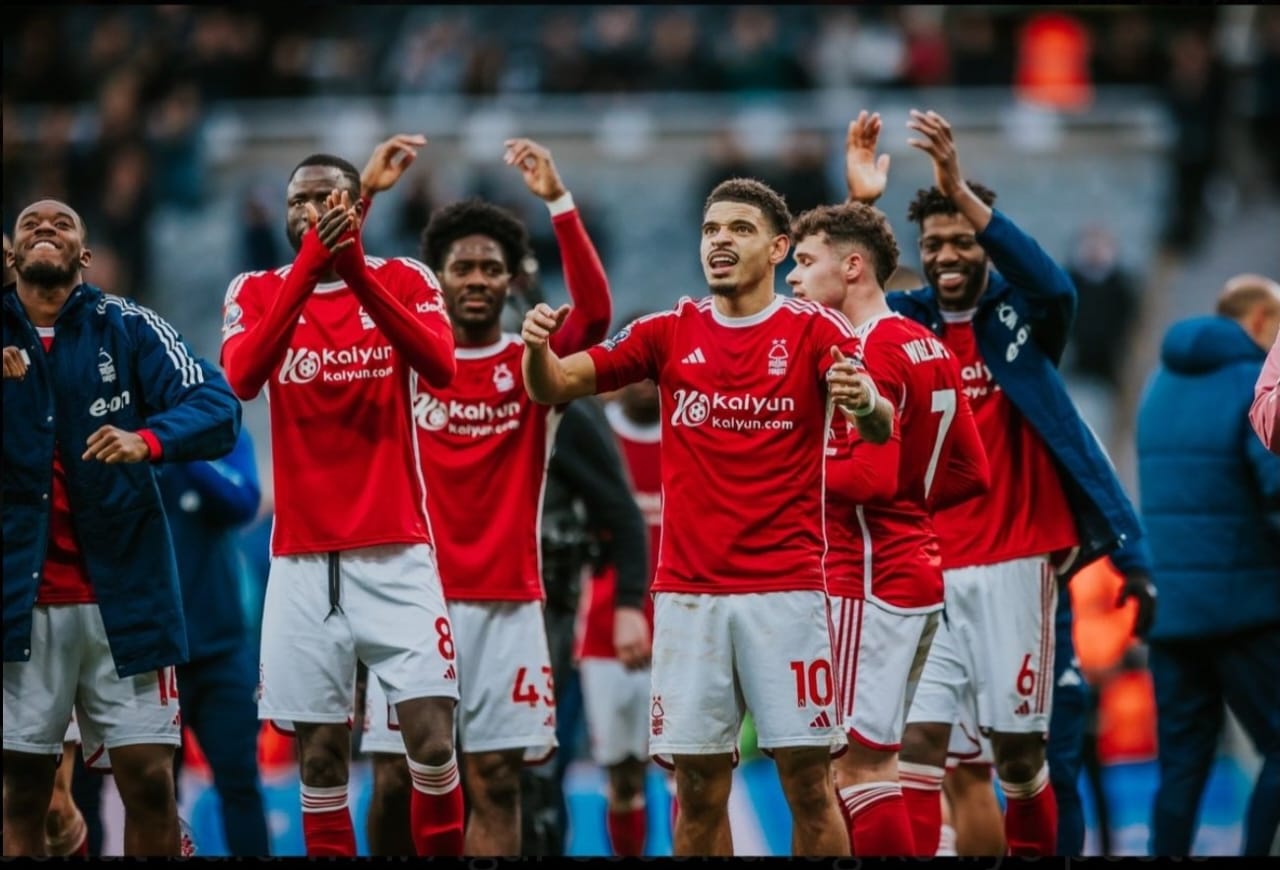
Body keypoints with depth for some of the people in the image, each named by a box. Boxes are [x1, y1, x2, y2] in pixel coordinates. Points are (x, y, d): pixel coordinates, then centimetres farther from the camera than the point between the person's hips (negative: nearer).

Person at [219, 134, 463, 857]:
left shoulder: (404, 280, 4)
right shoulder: (257, 290, 5)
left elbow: (440, 368, -16)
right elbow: (242, 379, -16)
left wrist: (357, 271, -25)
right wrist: (311, 263, -24)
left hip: (397, 552, -1)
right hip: (303, 559, 1)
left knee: (432, 741, -11)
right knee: (320, 755, 1)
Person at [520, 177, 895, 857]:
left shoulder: (814, 331, -1)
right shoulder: (671, 333, 8)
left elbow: (880, 430, -14)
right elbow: (551, 388, 5)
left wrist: (867, 402, -39)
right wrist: (538, 347, -18)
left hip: (786, 588, -3)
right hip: (688, 590, 3)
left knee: (808, 782, -4)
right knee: (698, 788, 3)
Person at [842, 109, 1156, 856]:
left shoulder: (1020, 318, 1)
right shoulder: (903, 322, 5)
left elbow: (1053, 286, -21)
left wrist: (962, 191, -34)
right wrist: (861, 203, -29)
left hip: (1013, 559, -1)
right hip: (923, 564, 1)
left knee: (1017, 740, 5)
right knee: (919, 735, -9)